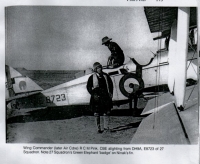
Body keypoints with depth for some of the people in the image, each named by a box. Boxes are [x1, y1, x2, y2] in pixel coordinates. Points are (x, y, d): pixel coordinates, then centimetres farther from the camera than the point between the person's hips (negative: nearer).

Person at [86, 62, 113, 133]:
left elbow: (110, 84, 17)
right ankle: (98, 128, 11)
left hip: (105, 96, 3)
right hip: (96, 97, -2)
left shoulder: (105, 76, 9)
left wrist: (110, 93, 7)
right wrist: (93, 94, -12)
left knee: (106, 112, 2)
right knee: (97, 113, 1)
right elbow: (88, 87, 0)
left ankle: (106, 126, 16)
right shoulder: (92, 78, 0)